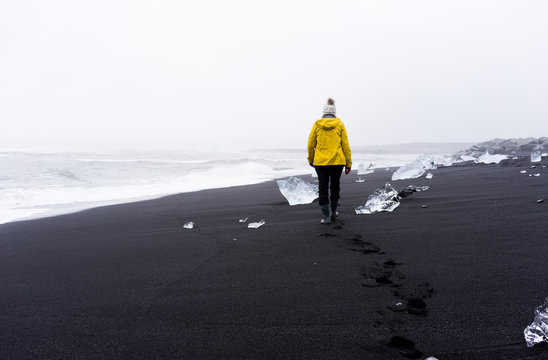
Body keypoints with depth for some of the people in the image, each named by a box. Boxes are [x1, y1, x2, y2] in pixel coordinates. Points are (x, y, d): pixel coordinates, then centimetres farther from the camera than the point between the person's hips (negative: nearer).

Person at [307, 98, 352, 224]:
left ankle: (326, 216, 0)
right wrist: (348, 163, 5)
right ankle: (333, 212, 29)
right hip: (337, 161, 1)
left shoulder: (317, 125, 0)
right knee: (335, 186, 18)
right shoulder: (340, 125, -1)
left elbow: (310, 144, 3)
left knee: (323, 188, 4)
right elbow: (345, 145, -1)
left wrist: (310, 159, 18)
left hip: (321, 161, -1)